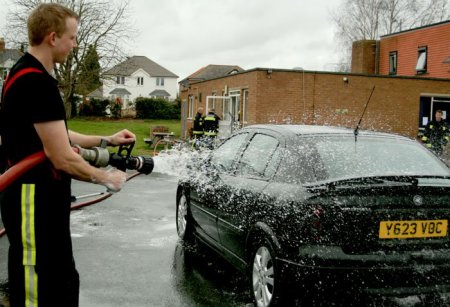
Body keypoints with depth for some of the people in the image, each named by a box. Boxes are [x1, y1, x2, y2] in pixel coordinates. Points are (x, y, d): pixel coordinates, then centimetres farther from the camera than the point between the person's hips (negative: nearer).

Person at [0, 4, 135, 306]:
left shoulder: (28, 75, 13)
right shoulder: (38, 83, -21)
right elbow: (63, 159, -22)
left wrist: (106, 140, 17)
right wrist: (107, 178, -7)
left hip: (44, 199, 11)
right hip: (34, 201, -11)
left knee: (64, 283, 19)